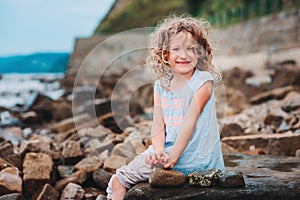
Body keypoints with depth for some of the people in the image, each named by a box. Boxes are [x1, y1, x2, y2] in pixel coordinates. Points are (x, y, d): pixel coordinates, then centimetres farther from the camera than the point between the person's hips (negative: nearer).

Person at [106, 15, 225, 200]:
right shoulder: (161, 86, 8)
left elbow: (189, 121, -17)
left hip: (191, 157, -6)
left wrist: (172, 157, -22)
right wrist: (159, 151, -19)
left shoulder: (203, 81, -10)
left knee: (119, 181, -4)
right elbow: (158, 125, 0)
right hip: (169, 150, 6)